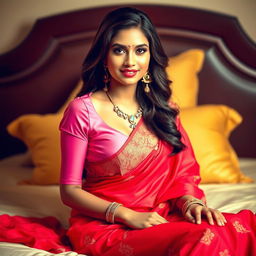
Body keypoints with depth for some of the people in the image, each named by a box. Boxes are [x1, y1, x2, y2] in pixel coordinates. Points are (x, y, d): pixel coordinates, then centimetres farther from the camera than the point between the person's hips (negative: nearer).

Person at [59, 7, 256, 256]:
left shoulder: (161, 107, 11)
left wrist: (189, 202, -11)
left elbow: (183, 169, 11)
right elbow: (69, 191, -4)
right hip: (106, 226, -4)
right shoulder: (82, 111, -5)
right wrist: (128, 215, -16)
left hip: (162, 216, 5)